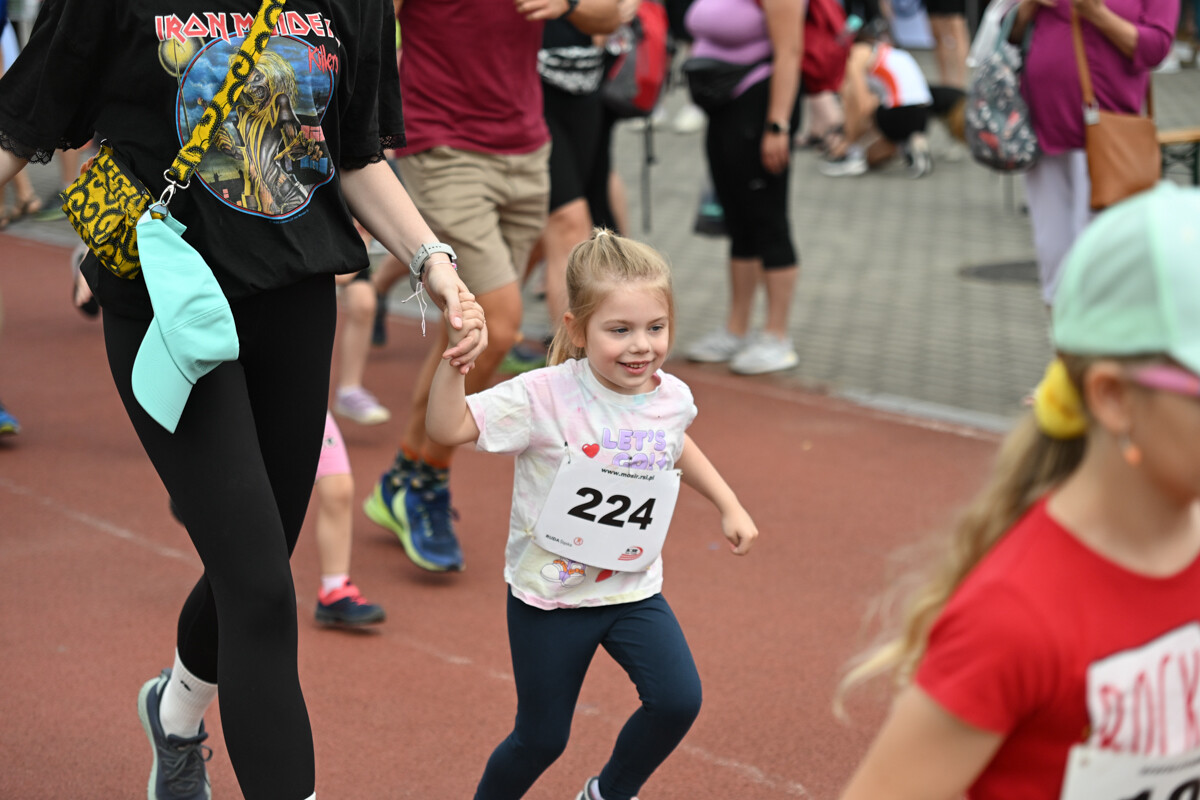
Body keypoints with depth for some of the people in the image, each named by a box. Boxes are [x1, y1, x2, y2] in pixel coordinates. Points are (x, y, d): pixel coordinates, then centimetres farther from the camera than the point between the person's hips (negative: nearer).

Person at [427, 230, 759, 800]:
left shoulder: (672, 398, -5)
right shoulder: (545, 396, -21)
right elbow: (448, 428, -24)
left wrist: (729, 505, 23)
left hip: (633, 589, 4)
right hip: (549, 596, -4)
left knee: (678, 701, -10)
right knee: (542, 737, 6)